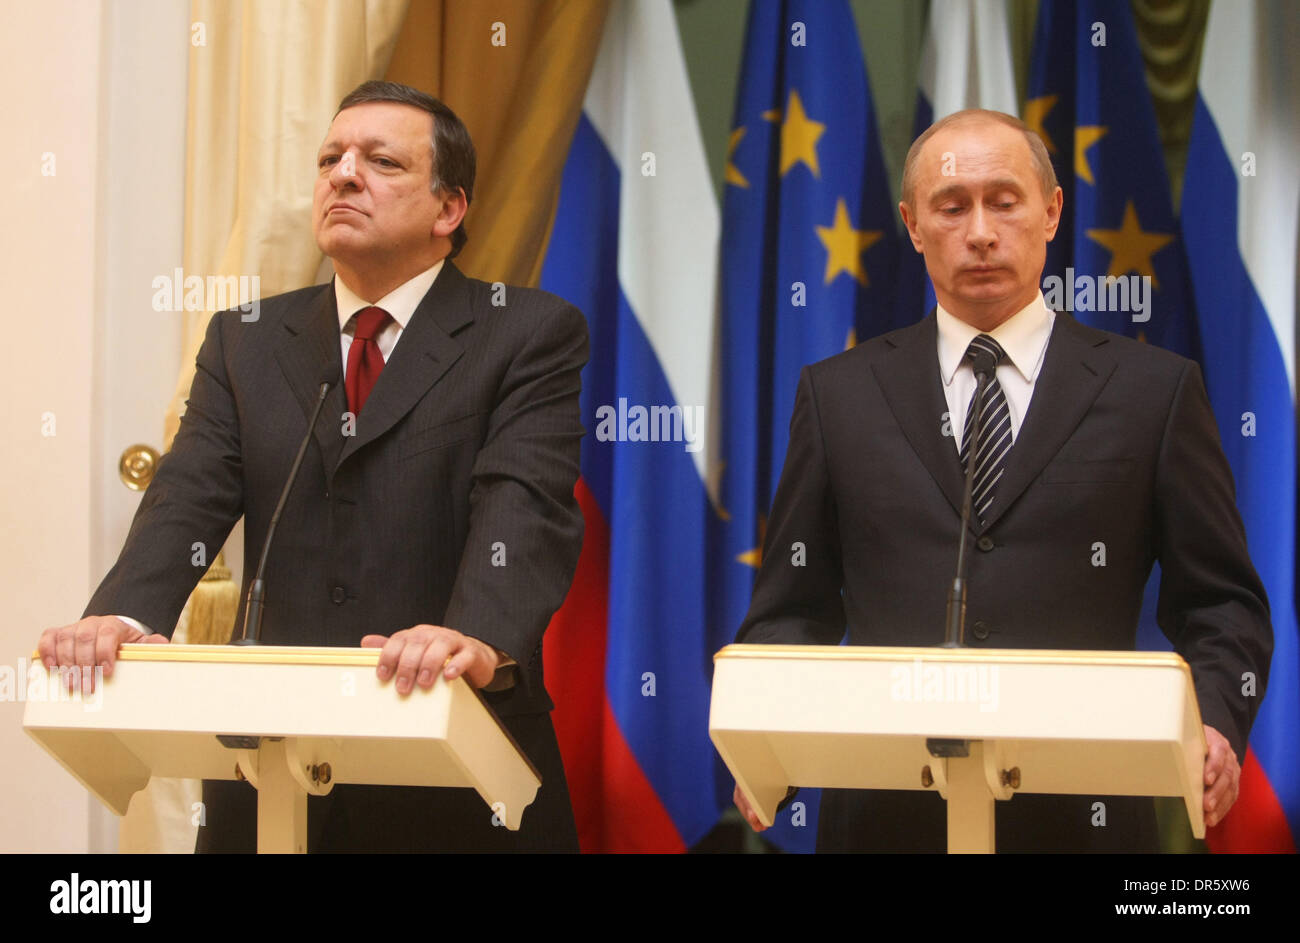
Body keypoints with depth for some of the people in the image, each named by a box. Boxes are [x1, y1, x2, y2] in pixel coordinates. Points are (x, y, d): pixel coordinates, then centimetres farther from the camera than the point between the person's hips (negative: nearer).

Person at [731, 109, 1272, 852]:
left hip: (1080, 814, -1)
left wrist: (1215, 727, -14)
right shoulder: (839, 394, 9)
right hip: (887, 811, 1)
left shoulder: (1156, 391, 5)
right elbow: (793, 608, 9)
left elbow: (1220, 604, 5)